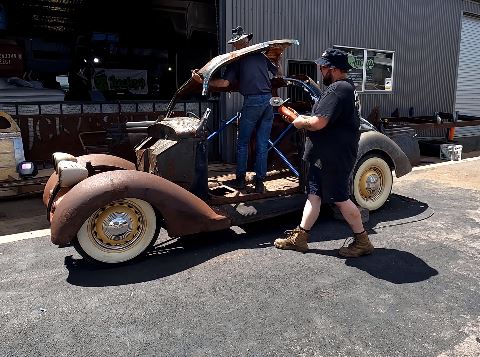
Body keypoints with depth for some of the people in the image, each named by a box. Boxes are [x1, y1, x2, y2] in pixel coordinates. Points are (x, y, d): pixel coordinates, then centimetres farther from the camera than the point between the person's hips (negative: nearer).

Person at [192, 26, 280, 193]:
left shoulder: (236, 60, 2)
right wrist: (275, 63, 50)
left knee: (242, 142, 10)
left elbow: (225, 83, -11)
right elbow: (278, 72, 28)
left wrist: (202, 81, -11)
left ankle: (240, 179, 14)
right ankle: (260, 181, 10)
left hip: (252, 101, -4)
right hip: (269, 100, 4)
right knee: (263, 144, 7)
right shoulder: (261, 56, 16)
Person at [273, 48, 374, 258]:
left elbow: (318, 123, -26)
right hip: (326, 154, 11)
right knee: (314, 194, 11)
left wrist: (300, 123, -7)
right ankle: (299, 238, 18)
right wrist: (306, 119, 13)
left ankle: (362, 241, 15)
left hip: (334, 156, -11)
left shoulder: (336, 90, -18)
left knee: (340, 198, -1)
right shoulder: (346, 87, 17)